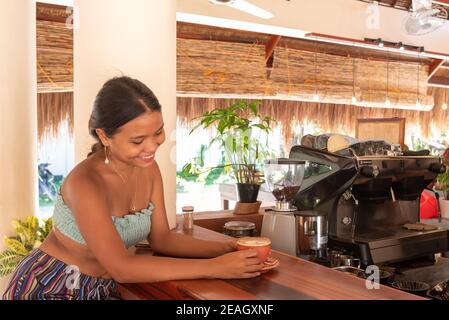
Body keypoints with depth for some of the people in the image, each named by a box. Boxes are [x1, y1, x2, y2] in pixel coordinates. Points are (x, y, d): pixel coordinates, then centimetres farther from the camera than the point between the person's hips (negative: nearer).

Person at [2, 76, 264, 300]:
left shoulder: (149, 169, -4)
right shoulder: (85, 183, -25)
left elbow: (161, 238, -2)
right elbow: (122, 268, -27)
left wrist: (225, 248, -16)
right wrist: (213, 267, -29)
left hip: (102, 287, 6)